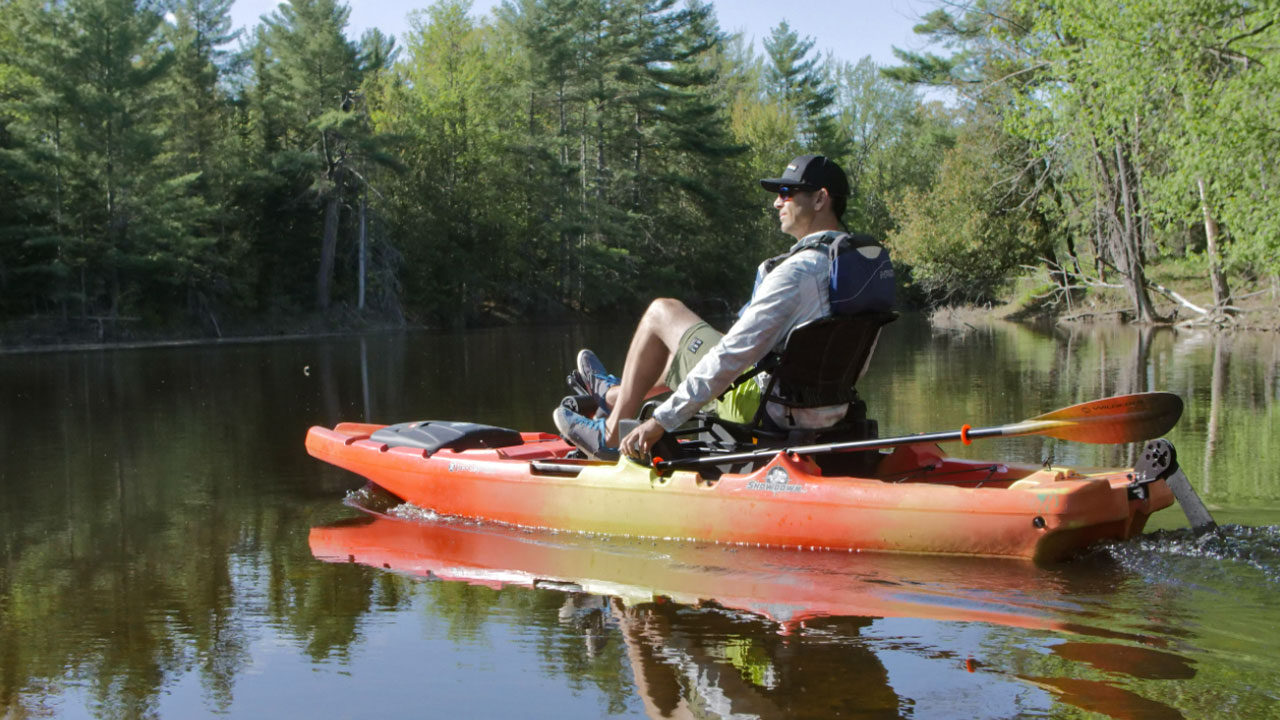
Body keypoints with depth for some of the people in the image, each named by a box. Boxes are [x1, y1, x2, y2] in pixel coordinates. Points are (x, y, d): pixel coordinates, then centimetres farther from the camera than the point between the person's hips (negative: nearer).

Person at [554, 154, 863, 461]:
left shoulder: (799, 270, -24)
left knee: (662, 311, 7)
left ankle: (611, 436, 16)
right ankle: (617, 394, 49)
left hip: (771, 411, -8)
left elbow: (734, 355, -26)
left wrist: (661, 421, -22)